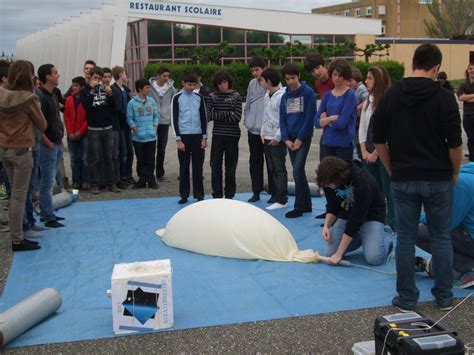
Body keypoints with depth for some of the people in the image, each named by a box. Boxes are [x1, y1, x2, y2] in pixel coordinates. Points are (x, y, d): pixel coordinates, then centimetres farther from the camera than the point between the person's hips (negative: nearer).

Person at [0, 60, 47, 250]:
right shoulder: (28, 98, -15)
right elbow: (42, 125, -4)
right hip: (21, 151, -6)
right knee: (19, 196, 0)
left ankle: (16, 236, 26)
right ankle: (18, 240, 6)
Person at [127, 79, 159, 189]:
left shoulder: (151, 101, 7)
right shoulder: (132, 103, -4)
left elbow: (156, 115, 13)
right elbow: (129, 118, -1)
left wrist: (155, 126, 2)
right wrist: (134, 128, -9)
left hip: (151, 136, 3)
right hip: (138, 137, -3)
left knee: (151, 159, 6)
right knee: (141, 160, 6)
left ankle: (151, 180, 15)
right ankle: (142, 180, 14)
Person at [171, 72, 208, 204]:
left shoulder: (199, 97, 8)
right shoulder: (177, 98, 0)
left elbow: (204, 118, 10)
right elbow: (174, 119, -2)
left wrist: (204, 137, 2)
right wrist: (178, 139, -8)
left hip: (198, 136, 2)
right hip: (183, 136, -2)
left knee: (198, 166, 4)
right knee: (184, 167, 3)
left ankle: (199, 194, 11)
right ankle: (184, 195, 10)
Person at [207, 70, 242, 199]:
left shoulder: (236, 96, 1)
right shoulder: (213, 97, 3)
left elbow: (237, 117, -9)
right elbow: (209, 115, -7)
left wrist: (218, 116, -9)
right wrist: (227, 114, -11)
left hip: (232, 135, -1)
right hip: (217, 135, 1)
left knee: (231, 165, 7)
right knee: (215, 165, 2)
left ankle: (229, 195, 17)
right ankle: (217, 195, 11)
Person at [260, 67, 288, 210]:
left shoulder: (282, 96, -14)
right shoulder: (267, 95, 12)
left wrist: (277, 137, -16)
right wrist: (263, 132, 11)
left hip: (277, 140, -8)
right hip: (267, 139, 8)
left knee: (279, 170, -5)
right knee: (272, 169, 13)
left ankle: (282, 200, -1)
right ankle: (275, 196, 21)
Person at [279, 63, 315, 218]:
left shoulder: (308, 92, -6)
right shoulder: (285, 96, 11)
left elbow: (309, 117, -11)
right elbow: (282, 120, 11)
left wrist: (300, 138, -12)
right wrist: (286, 139, -3)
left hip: (303, 138, -6)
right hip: (290, 139, 6)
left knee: (297, 171, -12)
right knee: (299, 172, 10)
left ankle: (299, 207, -4)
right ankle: (307, 204, 19)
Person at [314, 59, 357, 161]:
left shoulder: (350, 95, -6)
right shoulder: (328, 95, 10)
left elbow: (342, 123, -15)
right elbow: (317, 122, 4)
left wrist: (325, 120, -1)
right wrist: (332, 118, -11)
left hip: (344, 144, -5)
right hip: (327, 143, 5)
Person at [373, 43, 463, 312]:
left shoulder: (391, 96, 1)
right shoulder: (444, 97, -8)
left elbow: (379, 140, 3)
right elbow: (454, 143, -10)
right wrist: (455, 172, 5)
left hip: (404, 179, 2)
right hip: (438, 179, -1)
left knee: (406, 238, 7)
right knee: (441, 237, 11)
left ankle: (407, 298, 13)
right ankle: (444, 297, 19)